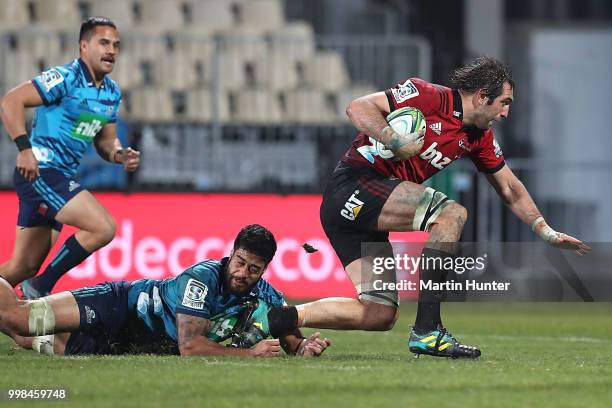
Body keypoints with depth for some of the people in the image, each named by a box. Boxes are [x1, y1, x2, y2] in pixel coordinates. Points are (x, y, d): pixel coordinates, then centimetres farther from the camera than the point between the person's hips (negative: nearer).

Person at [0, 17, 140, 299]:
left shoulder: (112, 93, 13)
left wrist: (120, 156, 0)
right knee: (103, 228, -19)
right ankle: (40, 287, -8)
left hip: (61, 179, 9)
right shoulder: (66, 78, -13)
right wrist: (24, 148, -25)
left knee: (23, 267, 11)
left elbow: (105, 140, 22)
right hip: (40, 172, -9)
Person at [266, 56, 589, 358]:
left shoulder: (480, 138, 14)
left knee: (380, 315, 0)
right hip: (354, 183, -9)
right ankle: (427, 331, -28)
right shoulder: (430, 97, -11)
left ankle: (279, 318, 3)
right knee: (450, 213, -24)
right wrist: (395, 142, -28)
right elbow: (359, 109, -16)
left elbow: (510, 190, 25)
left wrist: (547, 232, 19)